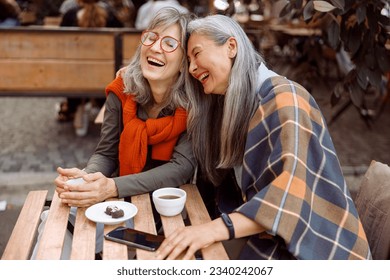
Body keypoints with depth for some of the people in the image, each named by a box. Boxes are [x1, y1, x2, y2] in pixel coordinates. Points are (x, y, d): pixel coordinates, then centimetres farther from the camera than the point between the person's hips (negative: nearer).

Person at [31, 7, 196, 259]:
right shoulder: (122, 91, -8)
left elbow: (183, 166, -23)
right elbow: (106, 153, -2)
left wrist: (113, 187, -34)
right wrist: (86, 177, -27)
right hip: (120, 200, 4)